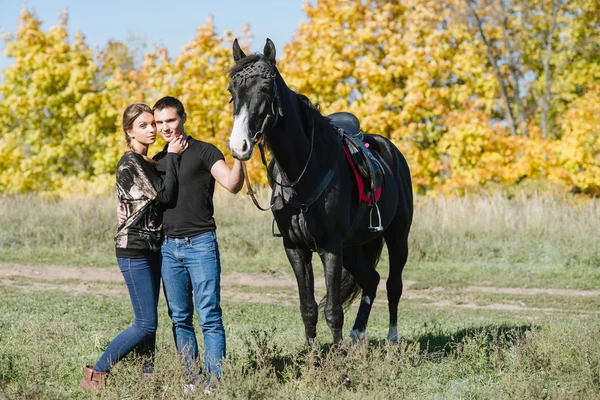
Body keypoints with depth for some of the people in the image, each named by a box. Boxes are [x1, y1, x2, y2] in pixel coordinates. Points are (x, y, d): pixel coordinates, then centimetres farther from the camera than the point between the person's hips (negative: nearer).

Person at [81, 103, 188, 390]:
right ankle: (96, 375, -6)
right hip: (133, 250, -9)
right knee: (146, 324, -11)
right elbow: (165, 195, -19)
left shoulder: (150, 163, 15)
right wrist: (172, 156, -15)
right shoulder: (130, 163, -14)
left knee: (147, 321, 10)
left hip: (152, 248, 9)